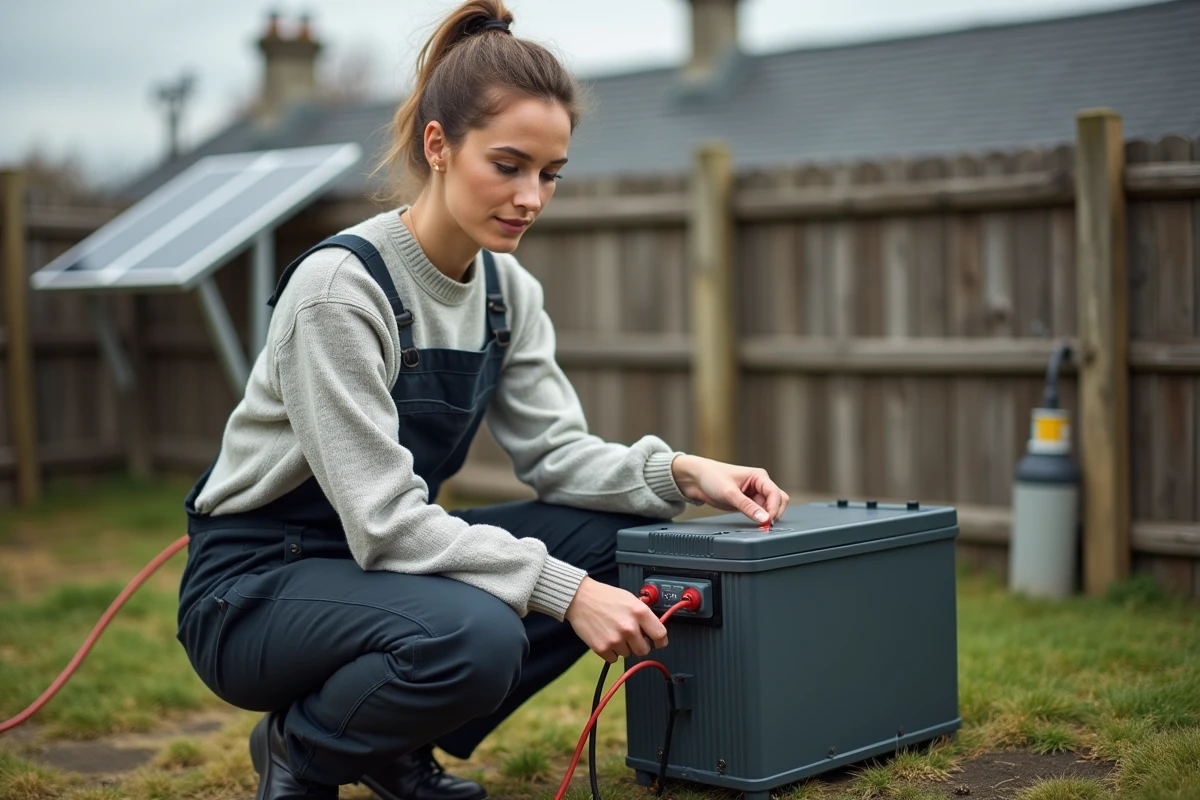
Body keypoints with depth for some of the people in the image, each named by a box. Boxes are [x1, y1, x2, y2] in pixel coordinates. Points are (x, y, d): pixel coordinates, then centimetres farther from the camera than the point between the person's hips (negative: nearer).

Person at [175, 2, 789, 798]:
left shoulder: (508, 290, 1)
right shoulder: (339, 285, -24)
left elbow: (555, 450, 0)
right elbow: (384, 518, -28)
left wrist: (680, 474, -19)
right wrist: (563, 592, -32)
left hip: (381, 553, 8)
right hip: (257, 583, -8)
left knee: (627, 538, -8)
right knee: (474, 635, -36)